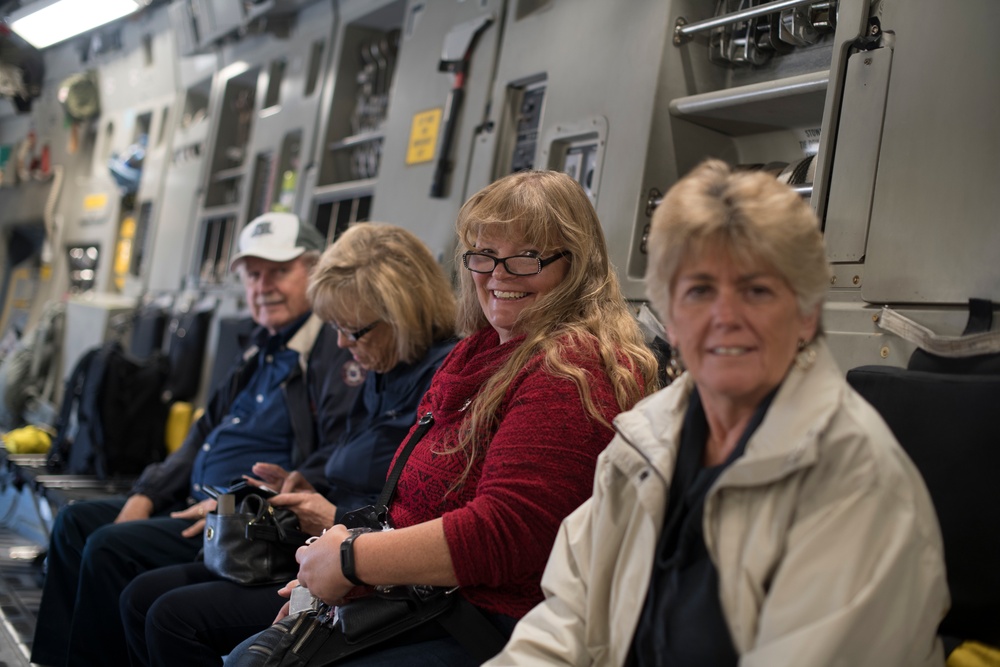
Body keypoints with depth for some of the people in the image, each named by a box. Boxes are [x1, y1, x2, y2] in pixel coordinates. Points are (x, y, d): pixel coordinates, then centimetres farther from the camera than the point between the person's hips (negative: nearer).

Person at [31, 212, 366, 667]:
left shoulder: (338, 349, -15)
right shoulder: (264, 349, 17)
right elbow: (205, 435, 23)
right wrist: (146, 495, 10)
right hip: (198, 501, 11)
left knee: (111, 546, -20)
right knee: (76, 522, 11)